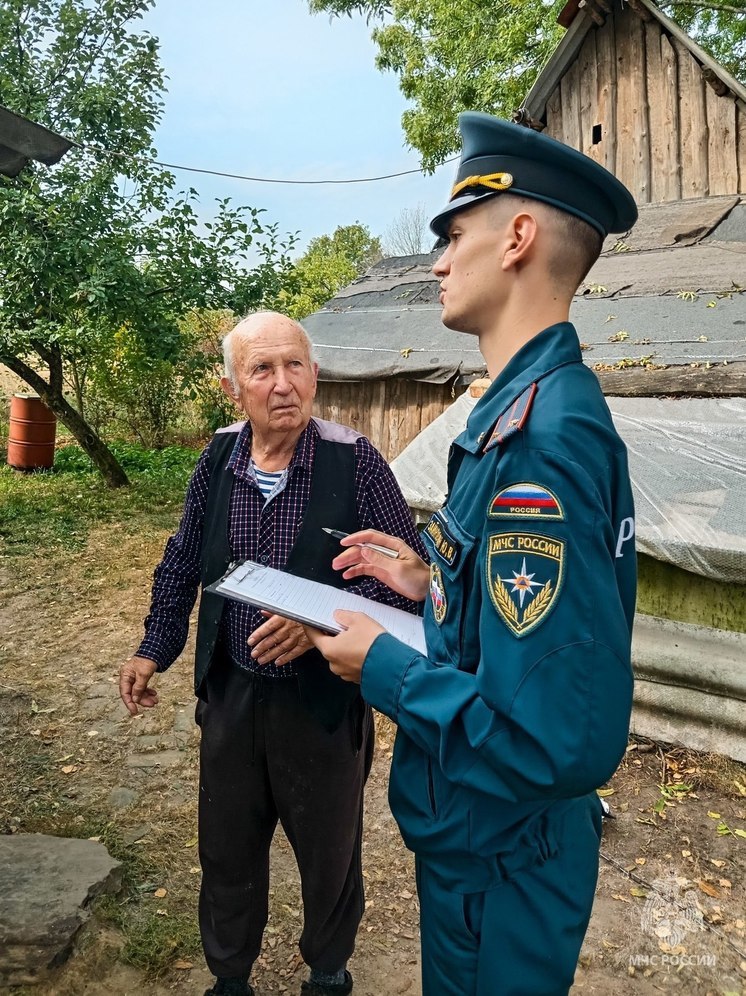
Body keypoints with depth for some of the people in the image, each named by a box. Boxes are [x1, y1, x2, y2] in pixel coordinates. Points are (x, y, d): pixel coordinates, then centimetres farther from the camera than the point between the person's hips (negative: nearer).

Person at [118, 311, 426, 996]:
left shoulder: (354, 461, -17)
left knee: (329, 855, 19)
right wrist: (154, 650, 10)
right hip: (230, 691, 4)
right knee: (226, 850, 22)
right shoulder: (217, 459, -4)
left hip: (324, 699, -3)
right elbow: (182, 565, 10)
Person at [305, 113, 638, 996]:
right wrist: (433, 585, 3)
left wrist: (384, 666, -21)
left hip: (498, 865, -8)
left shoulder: (541, 435, -31)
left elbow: (557, 741, -34)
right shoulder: (538, 403, 1)